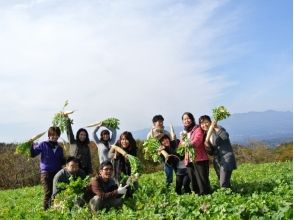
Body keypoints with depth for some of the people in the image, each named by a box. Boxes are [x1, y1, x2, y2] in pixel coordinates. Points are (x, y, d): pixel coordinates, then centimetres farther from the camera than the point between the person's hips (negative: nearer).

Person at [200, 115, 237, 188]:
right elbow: (211, 152, 13)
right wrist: (207, 147, -7)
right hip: (217, 160, 7)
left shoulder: (218, 129, -8)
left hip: (226, 158, -7)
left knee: (223, 184, -15)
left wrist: (216, 128, -34)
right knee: (223, 183, 11)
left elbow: (226, 136, -31)